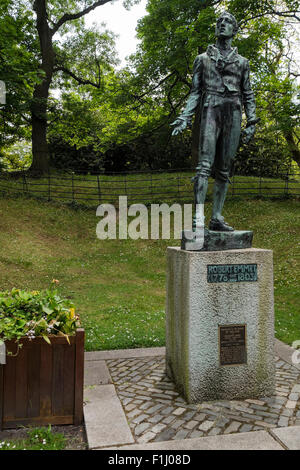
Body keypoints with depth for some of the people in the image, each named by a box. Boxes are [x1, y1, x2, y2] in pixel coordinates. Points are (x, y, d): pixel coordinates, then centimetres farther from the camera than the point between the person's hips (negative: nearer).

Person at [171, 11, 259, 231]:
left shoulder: (242, 62, 19)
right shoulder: (202, 59, 16)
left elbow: (248, 94, 16)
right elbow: (195, 91, 12)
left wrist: (252, 122, 4)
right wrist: (185, 117, -1)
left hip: (233, 114, 2)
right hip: (211, 111, -2)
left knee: (224, 170, 0)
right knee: (205, 165, -17)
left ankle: (217, 218, 4)